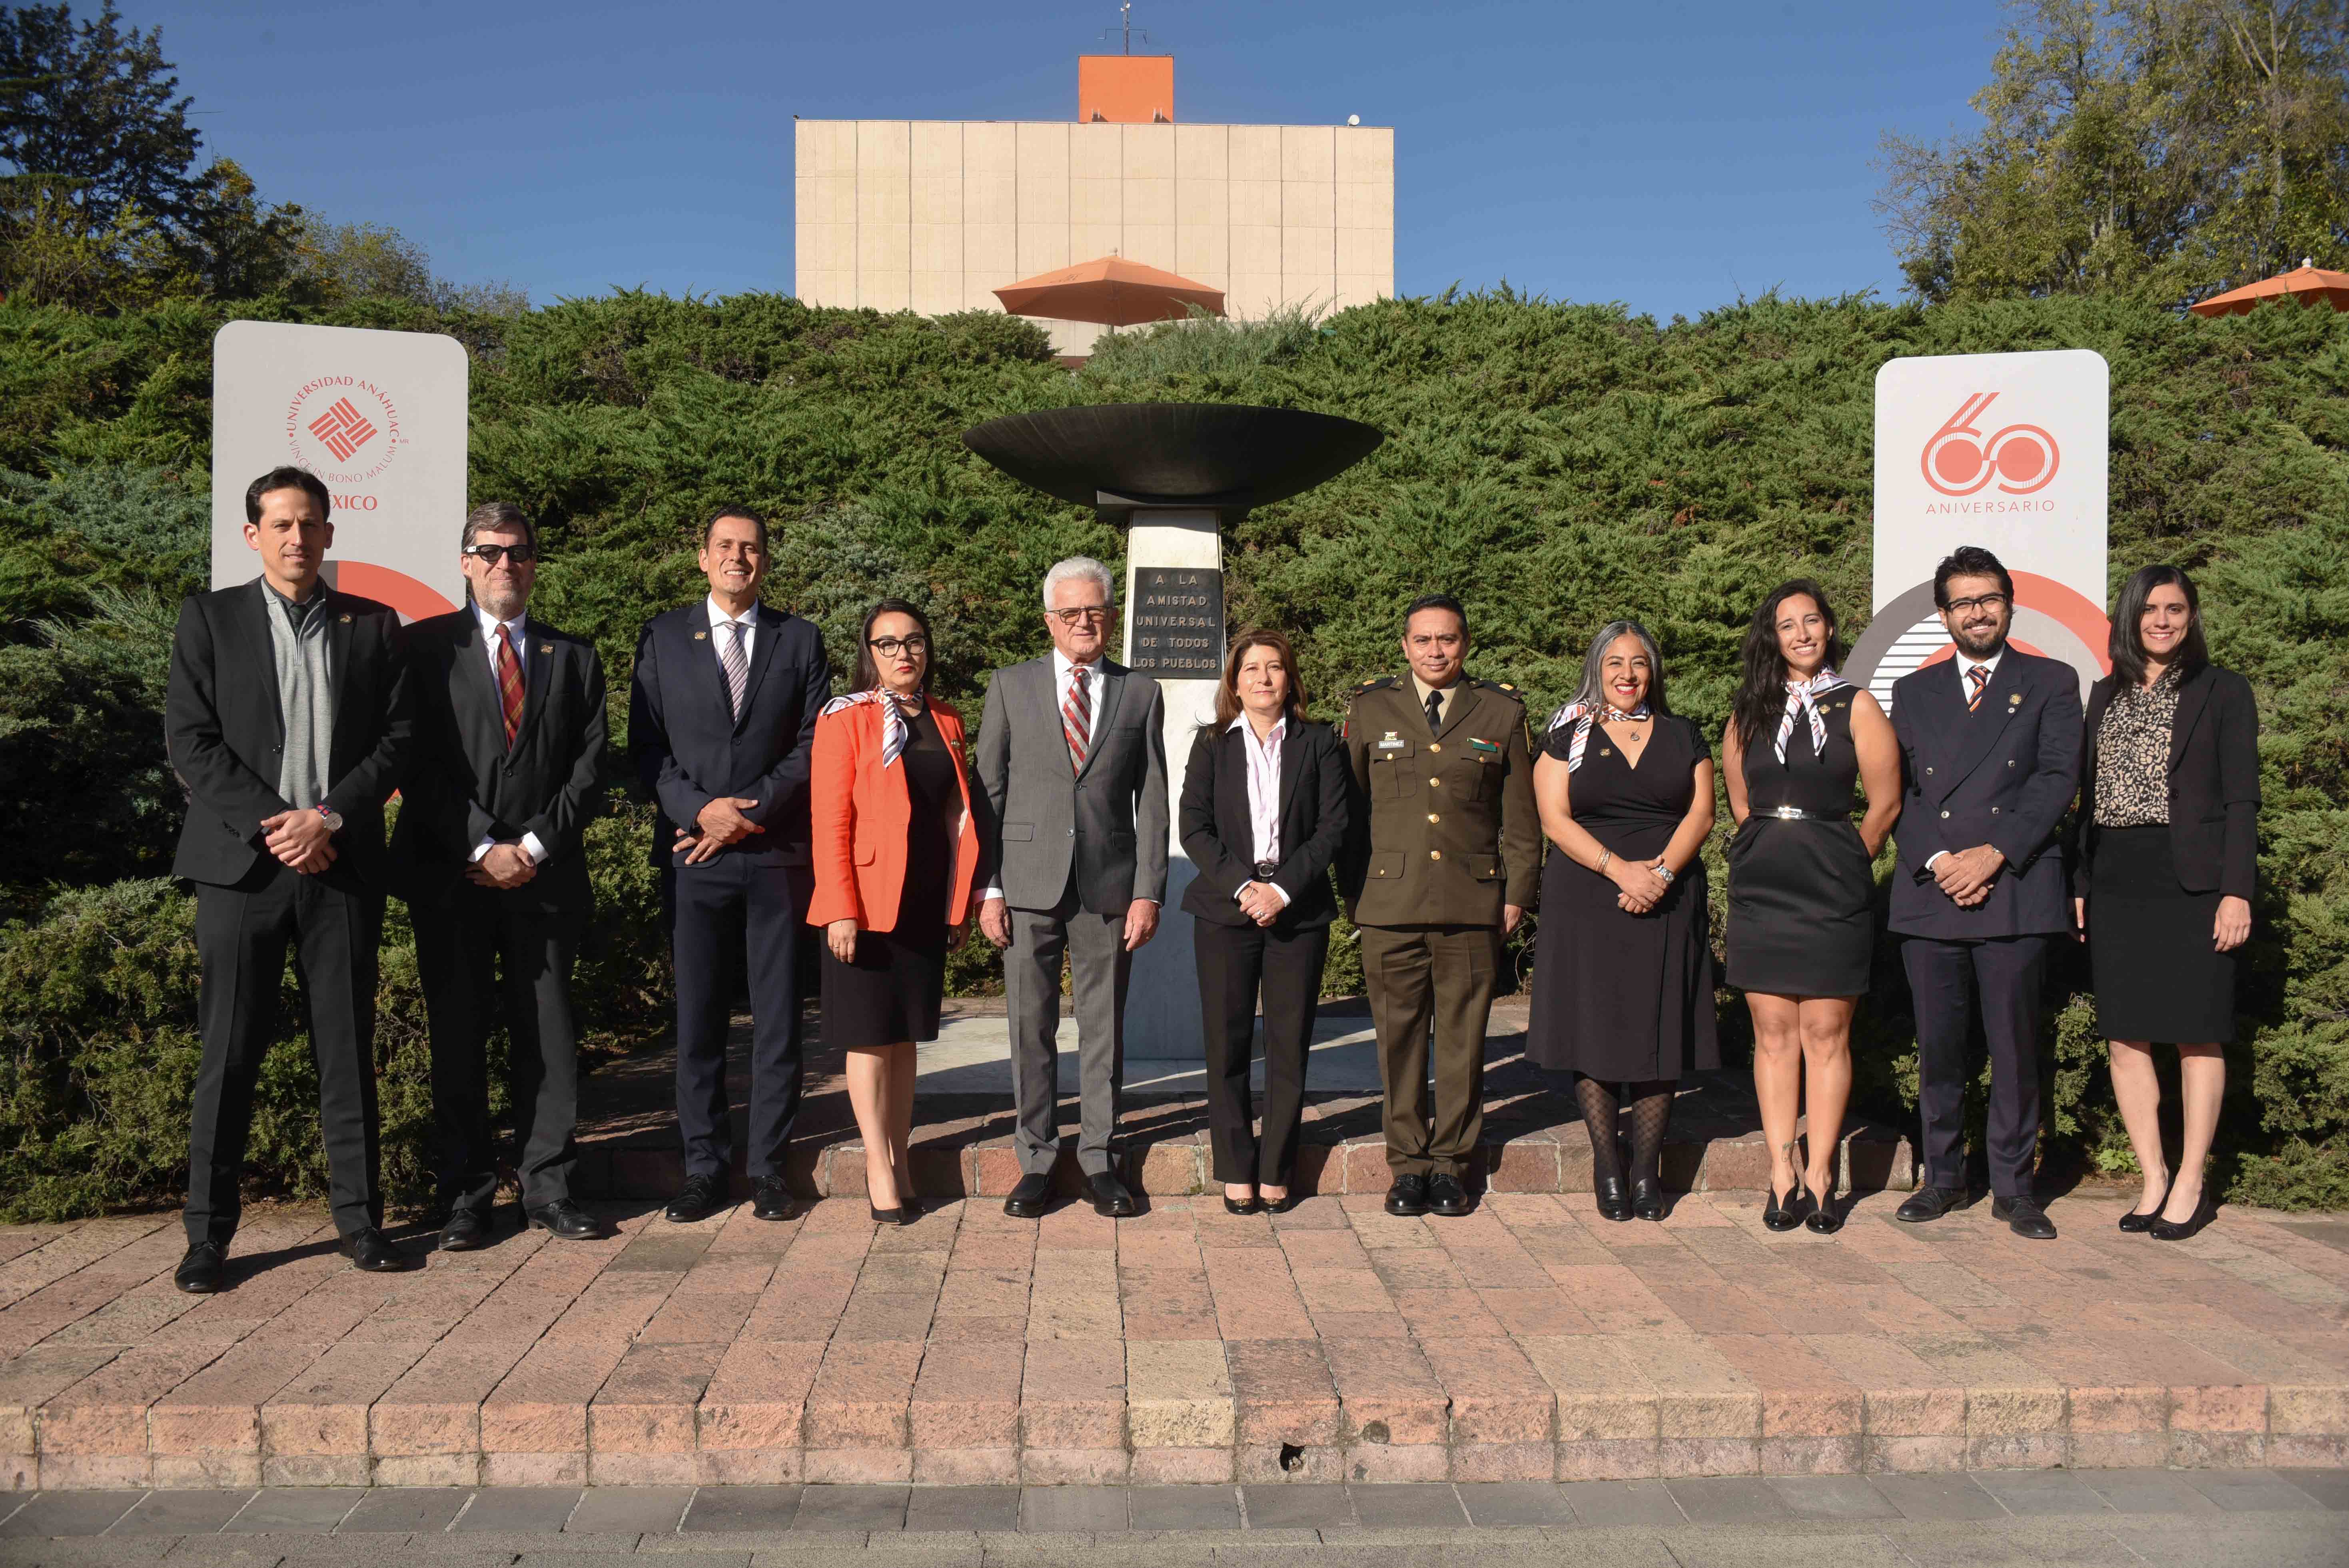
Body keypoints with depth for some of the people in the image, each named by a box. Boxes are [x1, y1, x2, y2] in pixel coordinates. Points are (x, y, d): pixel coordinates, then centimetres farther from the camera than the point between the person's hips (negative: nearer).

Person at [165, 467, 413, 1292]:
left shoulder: (374, 625, 10)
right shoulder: (210, 618, 6)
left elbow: (396, 738, 4)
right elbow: (189, 738, -1)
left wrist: (330, 817, -9)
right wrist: (271, 823, -11)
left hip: (343, 864, 1)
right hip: (241, 861, -1)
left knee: (349, 1049, 6)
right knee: (230, 1053, 2)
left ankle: (359, 1216, 15)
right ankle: (208, 1233, 13)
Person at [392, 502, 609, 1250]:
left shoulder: (574, 656, 13)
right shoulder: (427, 647, 6)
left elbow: (588, 767, 6)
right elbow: (420, 762, -2)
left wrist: (537, 846, -6)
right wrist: (481, 847, -10)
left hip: (545, 873, 2)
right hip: (451, 874, -1)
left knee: (548, 1037, 3)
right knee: (458, 1037, 3)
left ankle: (548, 1188, 12)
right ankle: (467, 1195, 12)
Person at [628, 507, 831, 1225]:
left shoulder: (799, 640, 9)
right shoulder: (663, 637, 10)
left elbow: (815, 743, 2)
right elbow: (646, 743, 4)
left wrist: (750, 812, -8)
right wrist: (700, 809, -10)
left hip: (777, 852, 0)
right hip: (694, 854, 0)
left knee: (778, 1017, 3)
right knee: (698, 1018, 4)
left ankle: (767, 1166, 13)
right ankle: (704, 1166, 14)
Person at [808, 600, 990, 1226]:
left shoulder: (945, 723, 12)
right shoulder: (845, 718, -3)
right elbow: (829, 822, -9)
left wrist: (963, 903, 10)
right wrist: (841, 910, -16)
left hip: (928, 906, 5)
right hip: (867, 905, -4)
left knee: (906, 1035, 11)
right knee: (871, 1037, 1)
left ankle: (899, 1161, 19)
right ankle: (879, 1166, 10)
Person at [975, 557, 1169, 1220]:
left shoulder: (1141, 694, 8)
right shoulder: (1011, 686, 6)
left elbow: (1153, 801, 5)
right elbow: (988, 791, 4)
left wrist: (1149, 891, -3)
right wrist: (987, 887, -3)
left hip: (1108, 887, 0)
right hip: (1030, 884, 0)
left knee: (1104, 1028, 7)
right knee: (1031, 1028, 5)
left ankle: (1098, 1158, 19)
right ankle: (1037, 1160, 17)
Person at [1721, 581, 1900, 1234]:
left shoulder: (1856, 707, 2)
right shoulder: (1750, 711, 11)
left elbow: (1886, 803, 3)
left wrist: (1841, 864, 9)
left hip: (1832, 888, -3)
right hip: (1760, 885, 3)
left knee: (1826, 1034, -1)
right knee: (1774, 1033, 2)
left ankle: (1819, 1175, 5)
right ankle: (1783, 1173, 7)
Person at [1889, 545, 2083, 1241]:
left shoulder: (2052, 683, 10)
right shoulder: (1913, 692, 16)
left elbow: (2057, 779, -2)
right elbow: (1900, 791, 8)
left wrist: (1993, 854, -13)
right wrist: (1936, 861, -8)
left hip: (2016, 891, -2)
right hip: (1929, 894, 2)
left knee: (2016, 1047, 2)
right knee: (1937, 1048, 6)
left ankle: (2013, 1186, 14)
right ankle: (1943, 1178, 18)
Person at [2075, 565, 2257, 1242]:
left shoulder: (2222, 691, 2)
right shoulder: (2107, 695, 14)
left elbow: (2241, 800, -2)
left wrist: (2237, 890, -10)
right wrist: (2078, 886, 6)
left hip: (2190, 881, -4)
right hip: (2116, 883, 4)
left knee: (2197, 1036, 1)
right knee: (2127, 1038, 4)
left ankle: (2190, 1185, 11)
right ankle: (2153, 1180, 14)